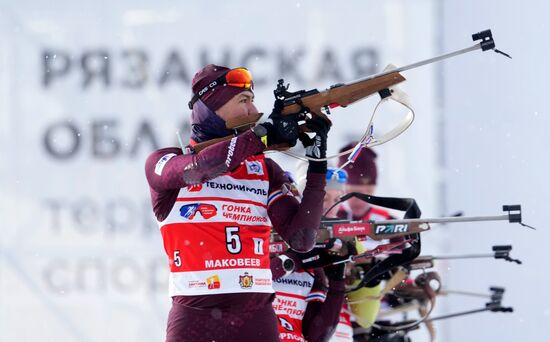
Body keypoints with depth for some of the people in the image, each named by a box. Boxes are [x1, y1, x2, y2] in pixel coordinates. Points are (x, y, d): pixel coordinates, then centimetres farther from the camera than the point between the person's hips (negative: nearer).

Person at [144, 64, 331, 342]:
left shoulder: (264, 169, 14)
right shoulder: (164, 162, 5)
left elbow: (301, 239, 4)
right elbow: (197, 169, -19)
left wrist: (317, 167, -4)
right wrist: (264, 134, -18)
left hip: (257, 317, 3)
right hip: (195, 318, -3)